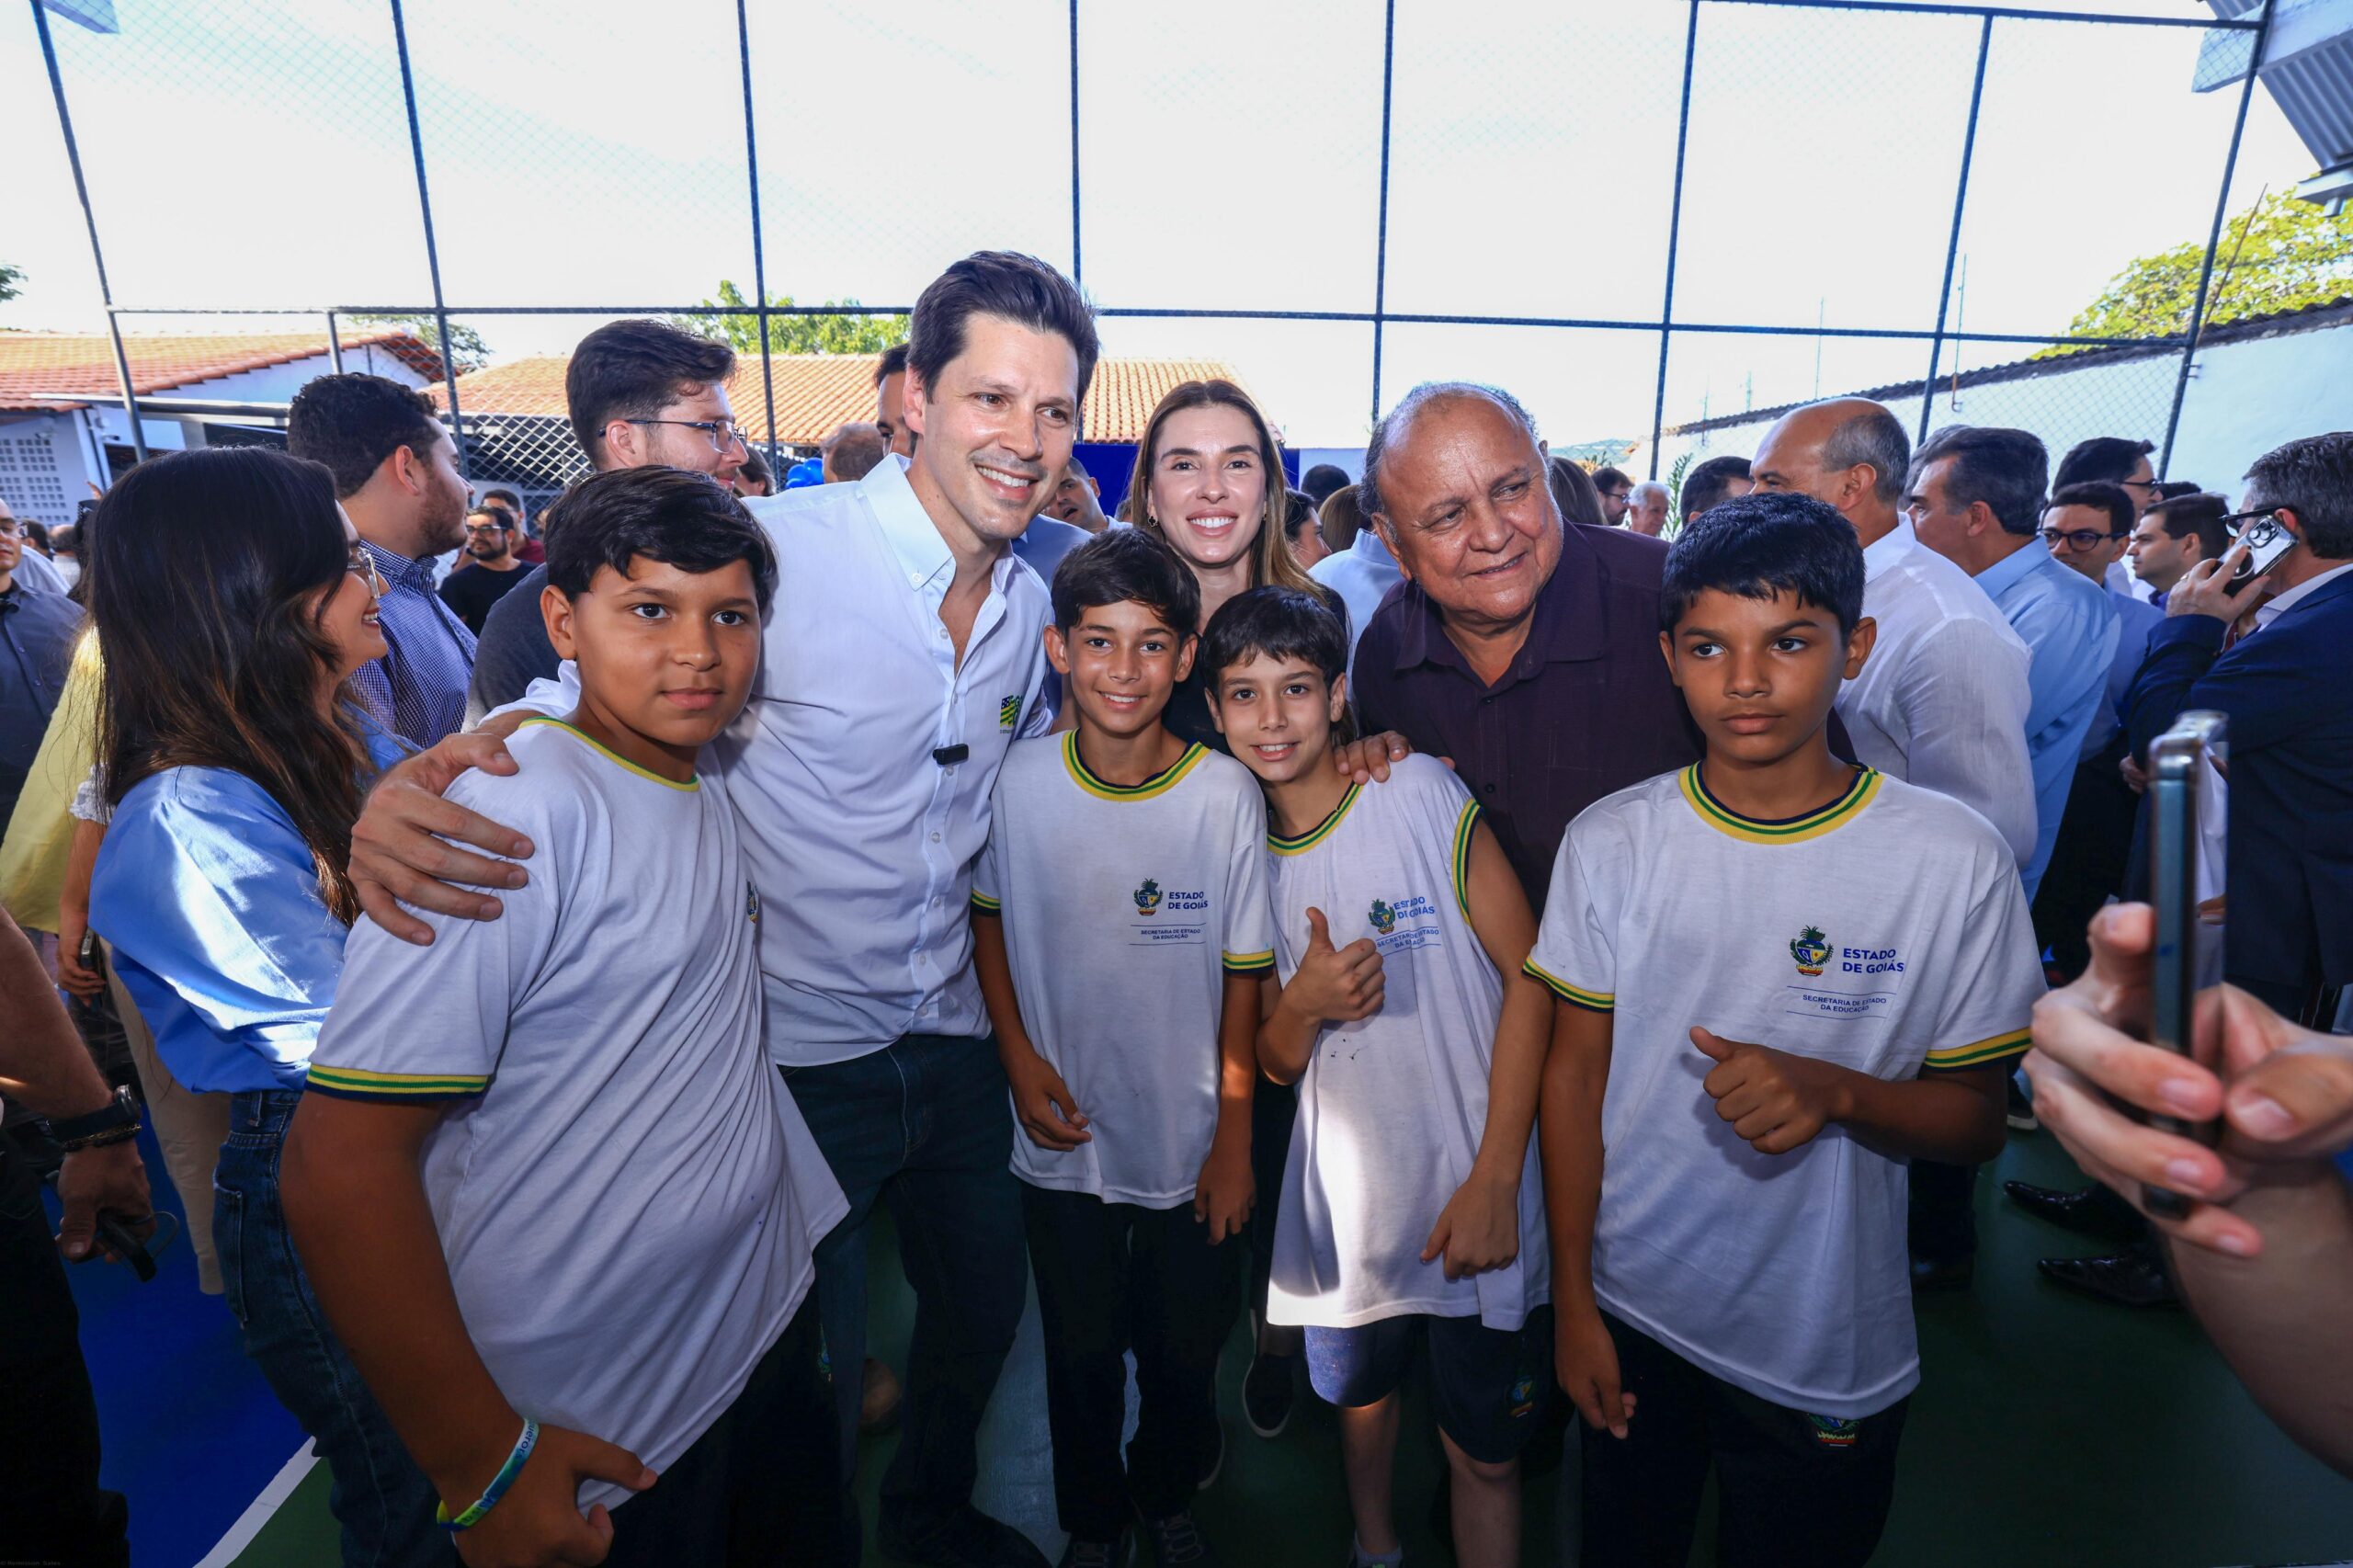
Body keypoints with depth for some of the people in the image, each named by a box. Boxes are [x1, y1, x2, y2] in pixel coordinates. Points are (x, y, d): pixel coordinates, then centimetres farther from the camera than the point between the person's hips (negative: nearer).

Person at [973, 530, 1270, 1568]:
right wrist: (1019, 1059, -6)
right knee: (1081, 1358, 19)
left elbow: (1243, 975, -8)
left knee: (1184, 1358, 19)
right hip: (1066, 1142, 1)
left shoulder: (1226, 794, -16)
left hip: (1192, 1152, 0)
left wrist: (1235, 1141, -3)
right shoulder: (1020, 782, -12)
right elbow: (989, 919, 3)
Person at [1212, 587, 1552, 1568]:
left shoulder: (1423, 793, -12)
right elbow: (1274, 1064, 6)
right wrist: (1304, 1001, -18)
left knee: (1484, 1449, 9)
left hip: (1473, 1191, -4)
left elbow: (1528, 975, -11)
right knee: (1360, 1392, 24)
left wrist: (1494, 1181, -14)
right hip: (1348, 1198, 4)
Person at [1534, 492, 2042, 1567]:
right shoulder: (1609, 842, -9)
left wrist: (1837, 1093, -27)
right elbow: (1574, 1074, -3)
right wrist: (1573, 1301, -1)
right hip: (1631, 1319, 2)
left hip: (1830, 1354, -1)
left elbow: (1976, 1117, -5)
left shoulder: (1956, 859, -13)